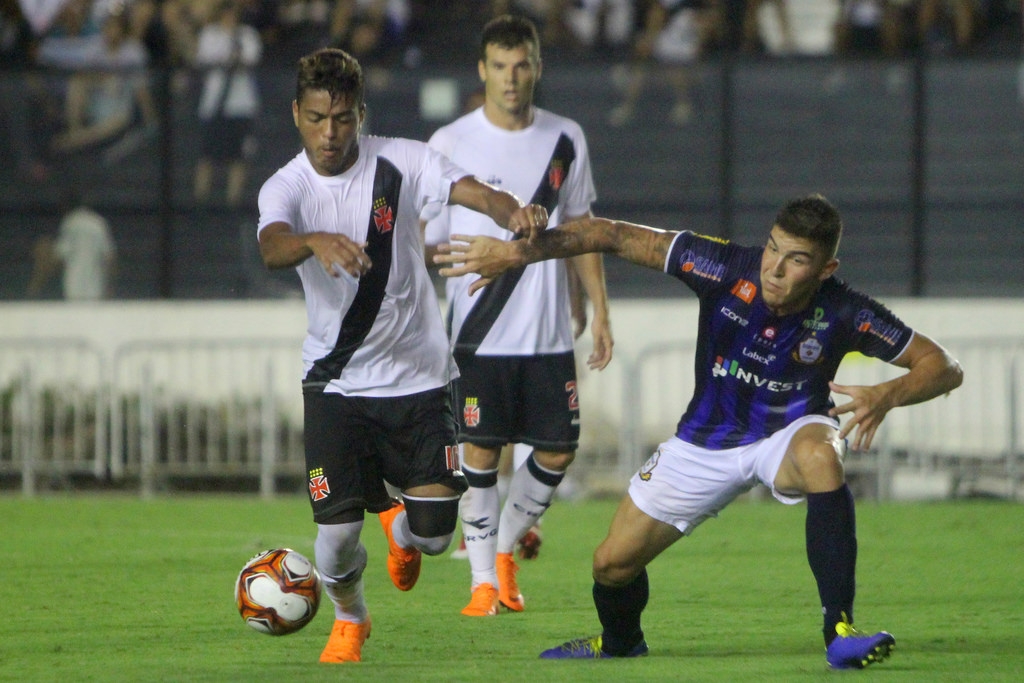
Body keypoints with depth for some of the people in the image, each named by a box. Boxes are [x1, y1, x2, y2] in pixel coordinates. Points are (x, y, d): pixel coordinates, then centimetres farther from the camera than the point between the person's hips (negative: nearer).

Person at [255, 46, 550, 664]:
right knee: (336, 527, -10)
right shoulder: (287, 187, -8)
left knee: (435, 531, -4)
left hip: (419, 374, 0)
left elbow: (473, 192, -19)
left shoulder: (400, 161, -6)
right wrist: (317, 242, -53)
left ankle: (401, 531, 36)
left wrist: (515, 213, -43)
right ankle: (349, 620, 24)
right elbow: (272, 246, -30)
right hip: (336, 378, 0)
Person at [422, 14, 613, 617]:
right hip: (479, 336, -3)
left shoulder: (566, 140, 6)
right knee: (481, 452, -5)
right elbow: (424, 240, 0)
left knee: (559, 450, 3)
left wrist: (600, 312, 11)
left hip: (549, 334, 3)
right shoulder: (451, 145, -3)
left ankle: (506, 549, 26)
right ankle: (484, 581, 6)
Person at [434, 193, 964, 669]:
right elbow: (612, 236, -20)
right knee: (614, 562, 3)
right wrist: (517, 251, -27)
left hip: (788, 432, -2)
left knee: (820, 454, -39)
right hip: (707, 440, 2)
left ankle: (840, 632, -34)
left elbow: (943, 367, -18)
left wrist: (887, 395, -38)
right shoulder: (725, 269, -25)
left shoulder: (842, 314, -25)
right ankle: (619, 642, 41)